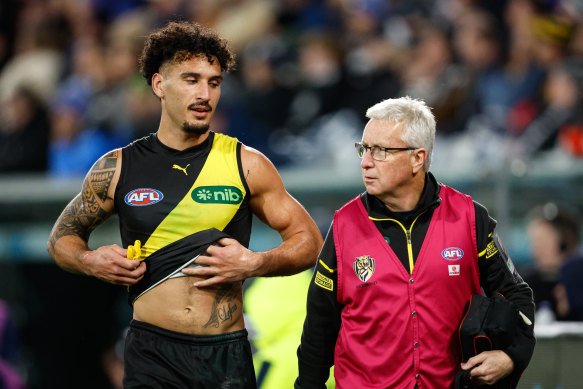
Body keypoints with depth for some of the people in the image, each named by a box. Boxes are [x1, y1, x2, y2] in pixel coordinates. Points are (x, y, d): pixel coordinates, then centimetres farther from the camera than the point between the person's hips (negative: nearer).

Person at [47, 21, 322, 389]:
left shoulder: (247, 165, 3)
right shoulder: (118, 169, 5)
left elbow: (308, 241, 7)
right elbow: (62, 237, 18)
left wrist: (252, 264, -10)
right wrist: (90, 261, -3)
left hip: (227, 357, 0)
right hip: (151, 355, 0)